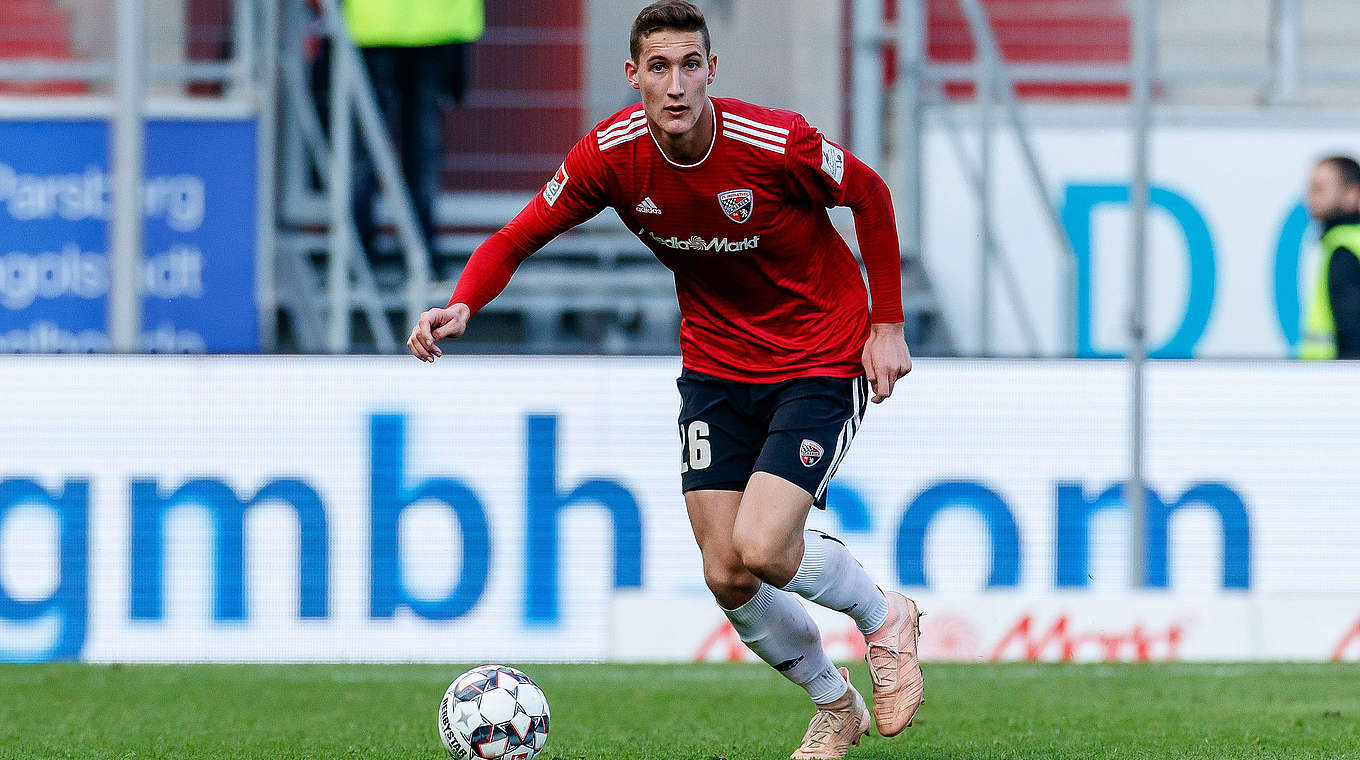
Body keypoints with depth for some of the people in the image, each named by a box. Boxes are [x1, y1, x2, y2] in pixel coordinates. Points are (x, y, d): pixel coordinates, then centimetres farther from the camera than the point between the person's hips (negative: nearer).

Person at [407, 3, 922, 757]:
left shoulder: (776, 143, -25)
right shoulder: (610, 156, -15)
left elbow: (870, 196, -6)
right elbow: (517, 238, -5)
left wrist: (886, 324, -5)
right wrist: (462, 305, -25)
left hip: (821, 362, -4)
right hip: (715, 368, 4)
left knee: (758, 549, -21)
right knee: (726, 578, -1)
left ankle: (884, 616, 11)